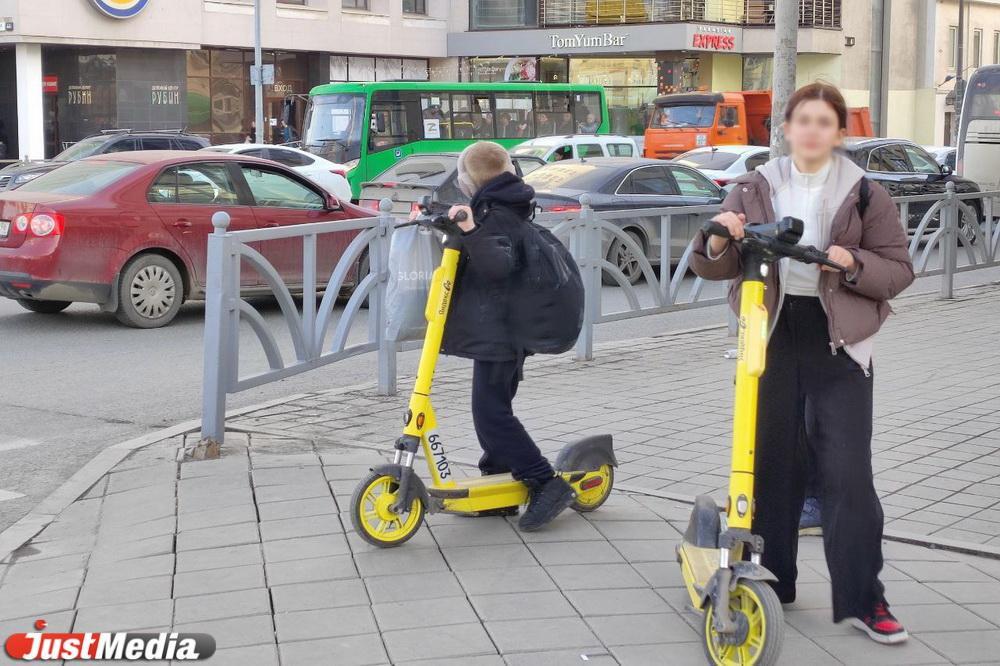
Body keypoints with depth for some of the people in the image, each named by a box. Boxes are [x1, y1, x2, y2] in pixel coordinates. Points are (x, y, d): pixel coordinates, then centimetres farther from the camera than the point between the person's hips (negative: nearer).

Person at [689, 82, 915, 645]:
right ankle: (770, 580, 22)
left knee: (848, 472, -6)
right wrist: (720, 240, -18)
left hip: (838, 344, -2)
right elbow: (712, 267, 4)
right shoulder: (756, 189, 5)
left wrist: (854, 263, -18)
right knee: (771, 464, 8)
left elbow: (899, 270, 1)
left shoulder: (865, 194, 1)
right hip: (772, 338, 2)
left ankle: (863, 599, 2)